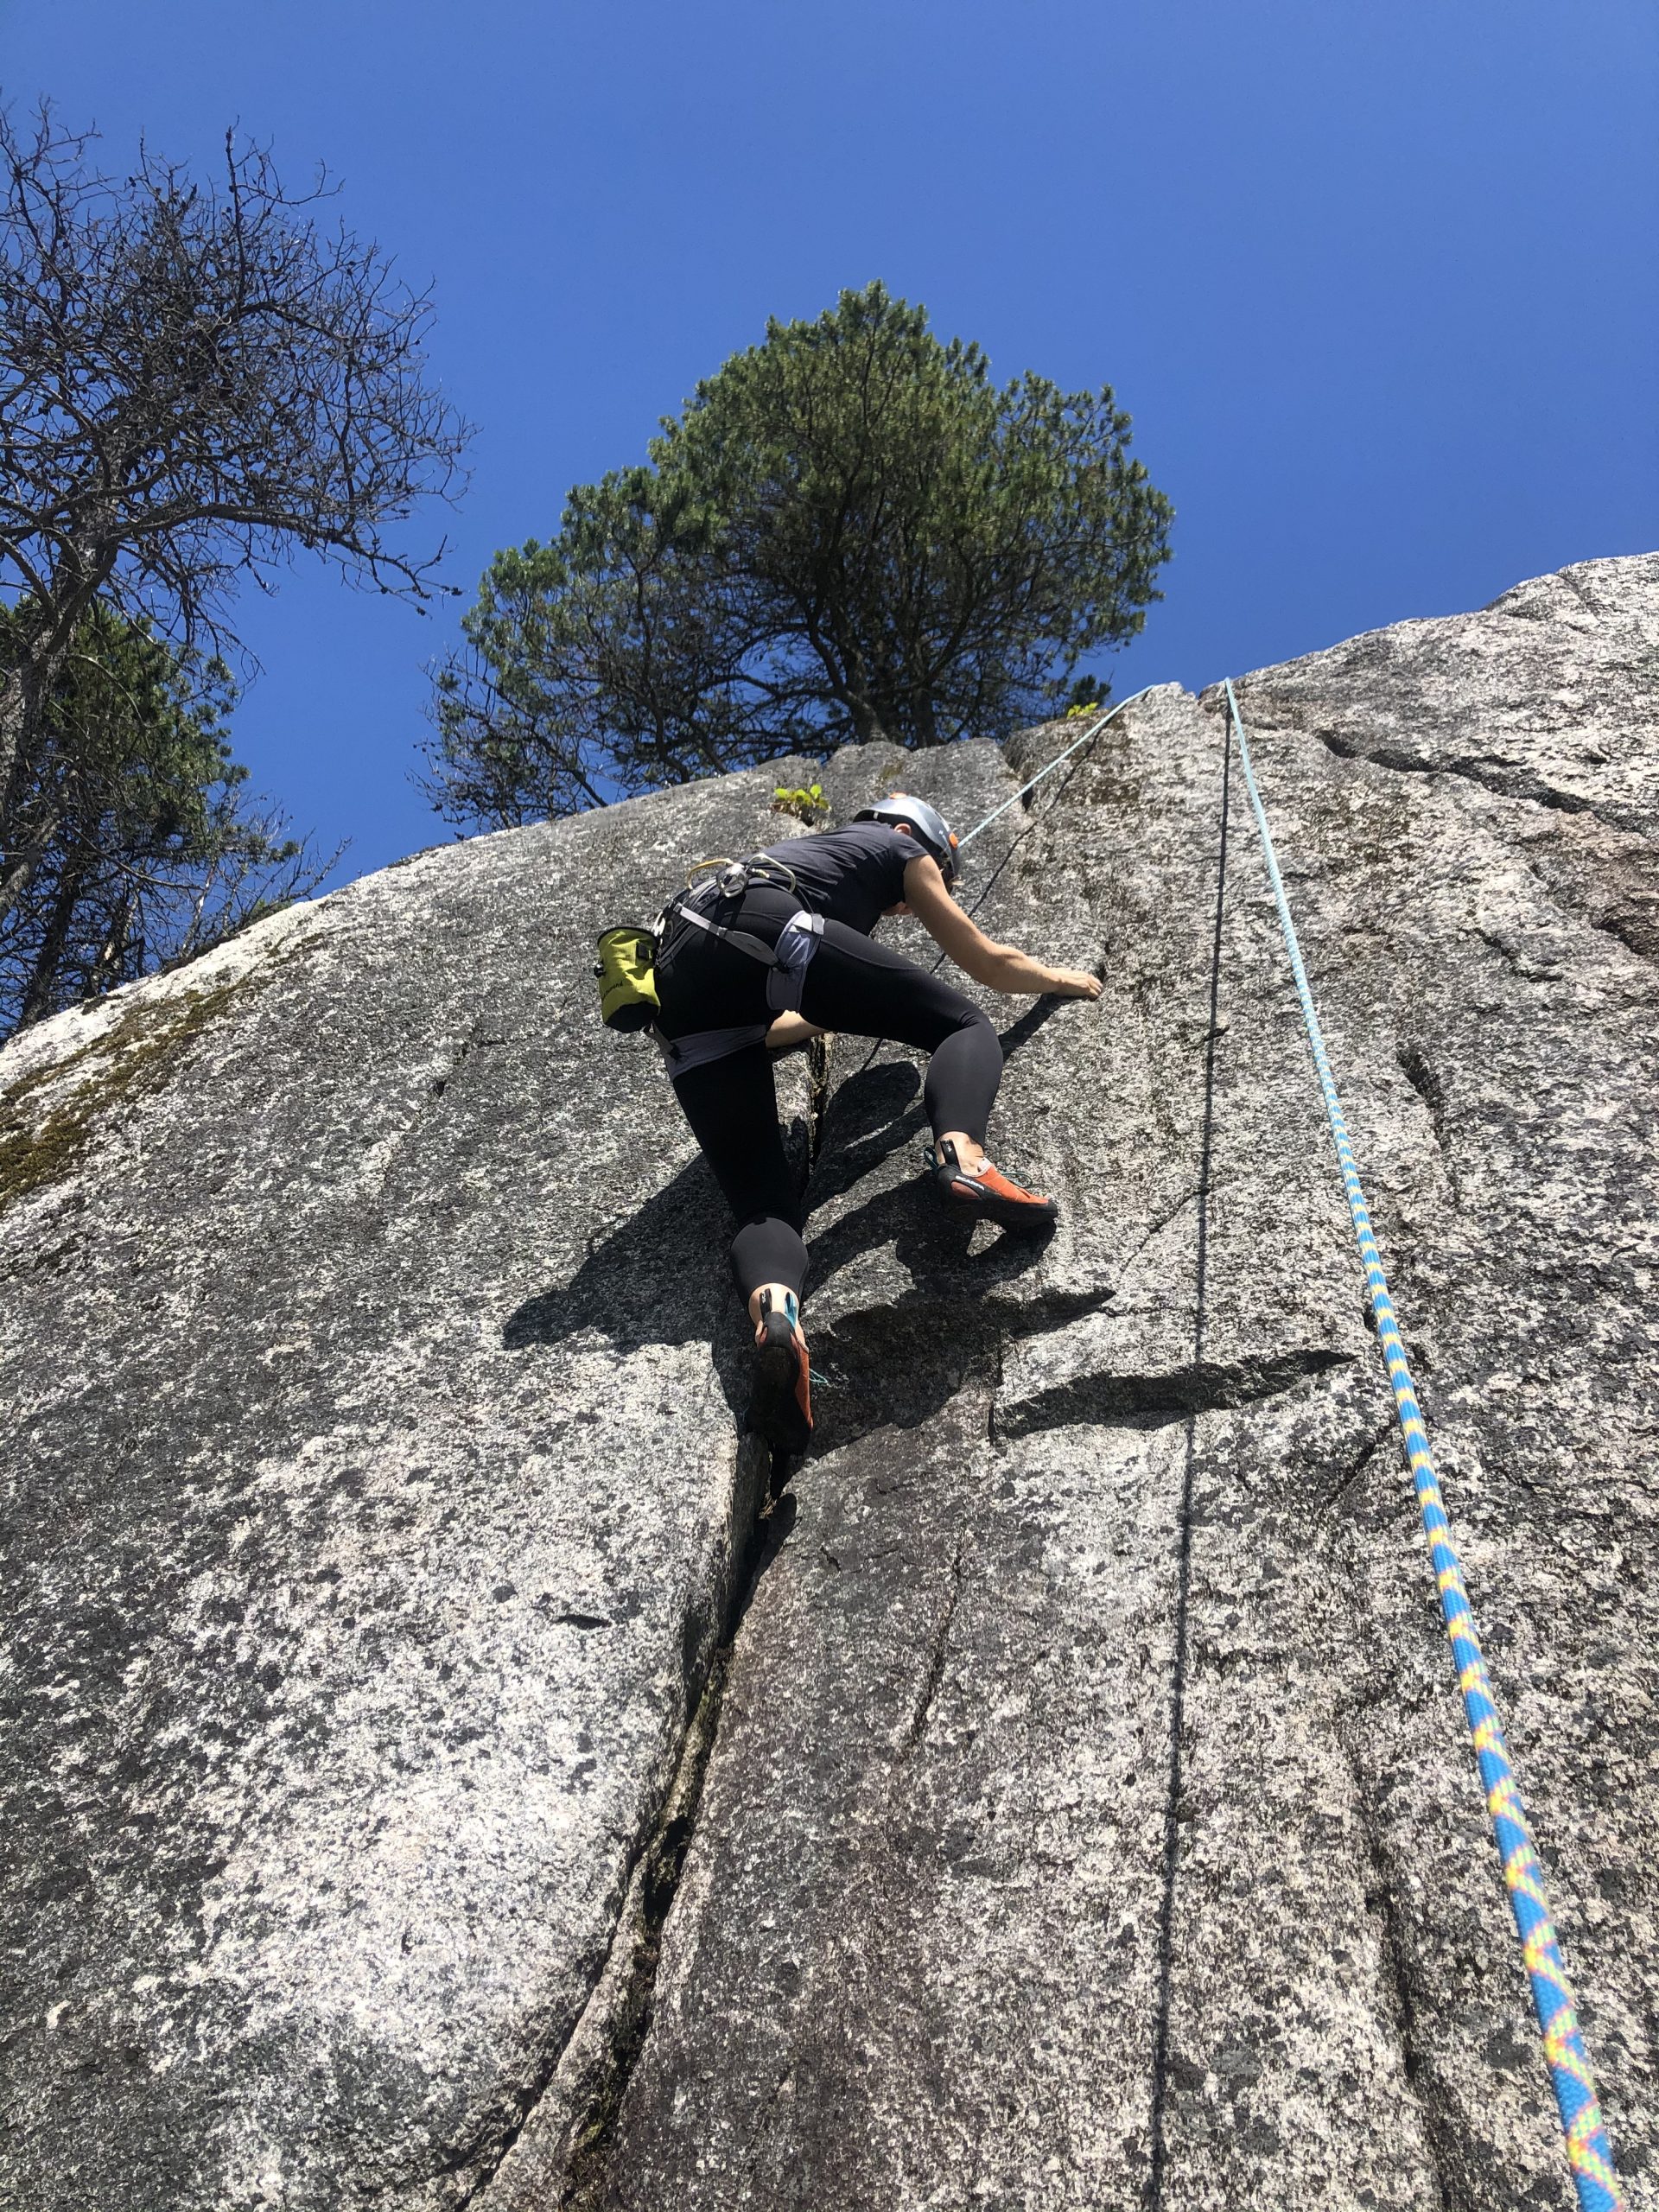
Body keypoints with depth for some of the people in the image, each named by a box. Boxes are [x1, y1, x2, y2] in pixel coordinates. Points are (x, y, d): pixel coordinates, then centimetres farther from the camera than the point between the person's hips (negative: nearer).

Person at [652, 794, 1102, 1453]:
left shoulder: (807, 850, 45)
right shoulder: (901, 848, 29)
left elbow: (757, 1031, 49)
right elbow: (989, 963, 34)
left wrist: (829, 1014, 66)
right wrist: (1062, 978, 53)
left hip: (679, 984, 6)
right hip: (765, 931, -5)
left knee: (762, 1198, -1)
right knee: (962, 1023, 9)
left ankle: (773, 1308, -35)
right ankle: (963, 1156, -23)